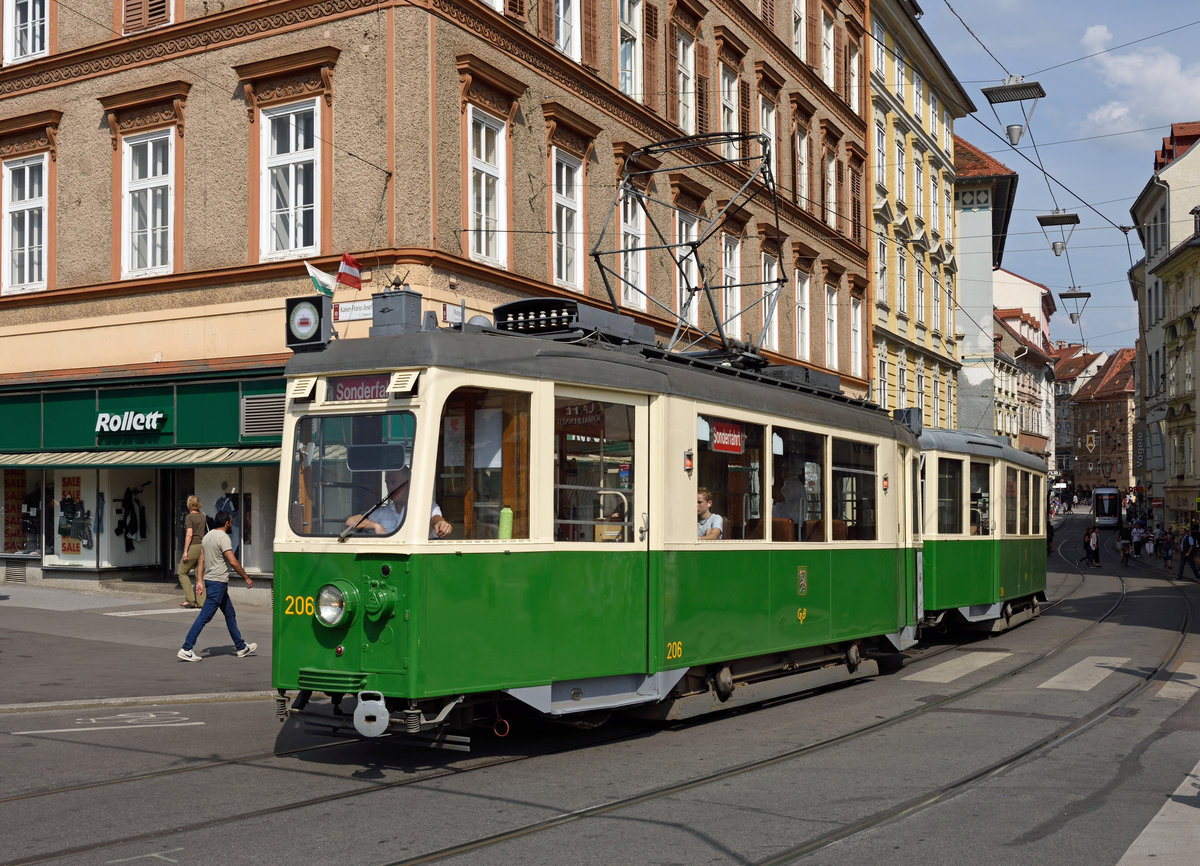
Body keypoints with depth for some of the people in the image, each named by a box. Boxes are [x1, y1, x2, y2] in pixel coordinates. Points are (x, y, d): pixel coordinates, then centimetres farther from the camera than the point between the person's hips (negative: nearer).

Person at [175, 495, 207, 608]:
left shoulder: (189, 517, -7)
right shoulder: (203, 517, 11)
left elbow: (189, 534, -14)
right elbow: (207, 533, 14)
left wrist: (185, 551, -14)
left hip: (193, 547, -6)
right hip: (203, 547, 6)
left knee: (182, 572, 5)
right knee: (200, 575, 8)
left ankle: (190, 599, -3)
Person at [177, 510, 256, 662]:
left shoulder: (208, 535, 13)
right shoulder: (223, 537, -15)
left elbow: (201, 561, 13)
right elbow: (233, 562, -20)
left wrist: (199, 581, 13)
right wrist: (246, 578, -10)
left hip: (209, 580, 10)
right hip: (218, 582, -10)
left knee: (230, 614, 15)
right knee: (205, 616, -8)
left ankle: (241, 647, 22)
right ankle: (186, 650, -8)